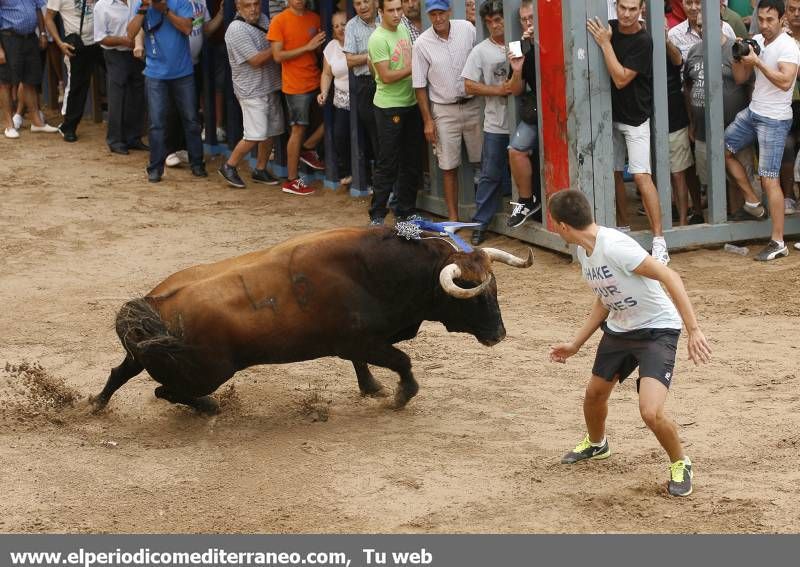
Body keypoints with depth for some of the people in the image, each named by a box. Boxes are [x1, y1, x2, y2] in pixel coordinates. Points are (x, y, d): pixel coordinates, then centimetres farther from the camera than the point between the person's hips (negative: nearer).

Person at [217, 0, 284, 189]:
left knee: (270, 132, 11)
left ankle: (260, 170, 23)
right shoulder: (237, 30, -18)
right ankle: (229, 167, 6)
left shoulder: (262, 19, 7)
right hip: (252, 91, -8)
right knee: (255, 135, -10)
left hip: (270, 88, 8)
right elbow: (256, 60, -21)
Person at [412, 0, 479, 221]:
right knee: (449, 167, 2)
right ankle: (453, 217, 10)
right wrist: (428, 120, -5)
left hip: (473, 104, 2)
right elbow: (420, 86, -3)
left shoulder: (467, 29, -5)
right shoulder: (422, 44, -8)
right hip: (444, 110, -1)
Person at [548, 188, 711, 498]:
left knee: (651, 412, -22)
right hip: (618, 330, 9)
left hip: (657, 330, -9)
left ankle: (680, 464, 7)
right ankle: (596, 444, 54)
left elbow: (669, 277, -30)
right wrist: (574, 344, 17)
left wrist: (693, 330, -34)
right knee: (594, 394, 22)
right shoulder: (583, 250, 1)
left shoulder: (614, 246, -28)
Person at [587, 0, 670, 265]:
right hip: (610, 114, 6)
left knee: (641, 175, -14)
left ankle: (659, 240, -14)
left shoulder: (643, 41, -17)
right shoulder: (608, 28, 2)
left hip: (635, 118, -6)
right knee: (614, 173, 10)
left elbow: (621, 79, -20)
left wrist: (605, 43, -21)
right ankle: (623, 228, 23)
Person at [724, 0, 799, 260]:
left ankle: (778, 243, -6)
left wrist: (757, 61, -27)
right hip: (752, 112, 8)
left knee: (769, 179, -9)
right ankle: (752, 202, 25)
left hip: (774, 120, -8)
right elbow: (740, 77, 9)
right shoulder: (756, 41, 6)